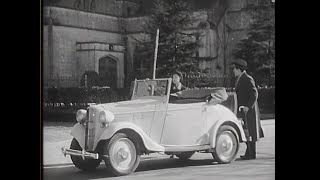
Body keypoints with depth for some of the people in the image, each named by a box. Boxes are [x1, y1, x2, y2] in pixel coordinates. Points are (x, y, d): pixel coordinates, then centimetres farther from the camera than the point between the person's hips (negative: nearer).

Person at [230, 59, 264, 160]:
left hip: (249, 110, -9)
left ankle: (252, 154, 1)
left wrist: (248, 106, -23)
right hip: (242, 110, 9)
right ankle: (249, 153, 20)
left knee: (249, 132, -5)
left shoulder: (247, 79, -14)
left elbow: (254, 94, -19)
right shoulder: (239, 79, 14)